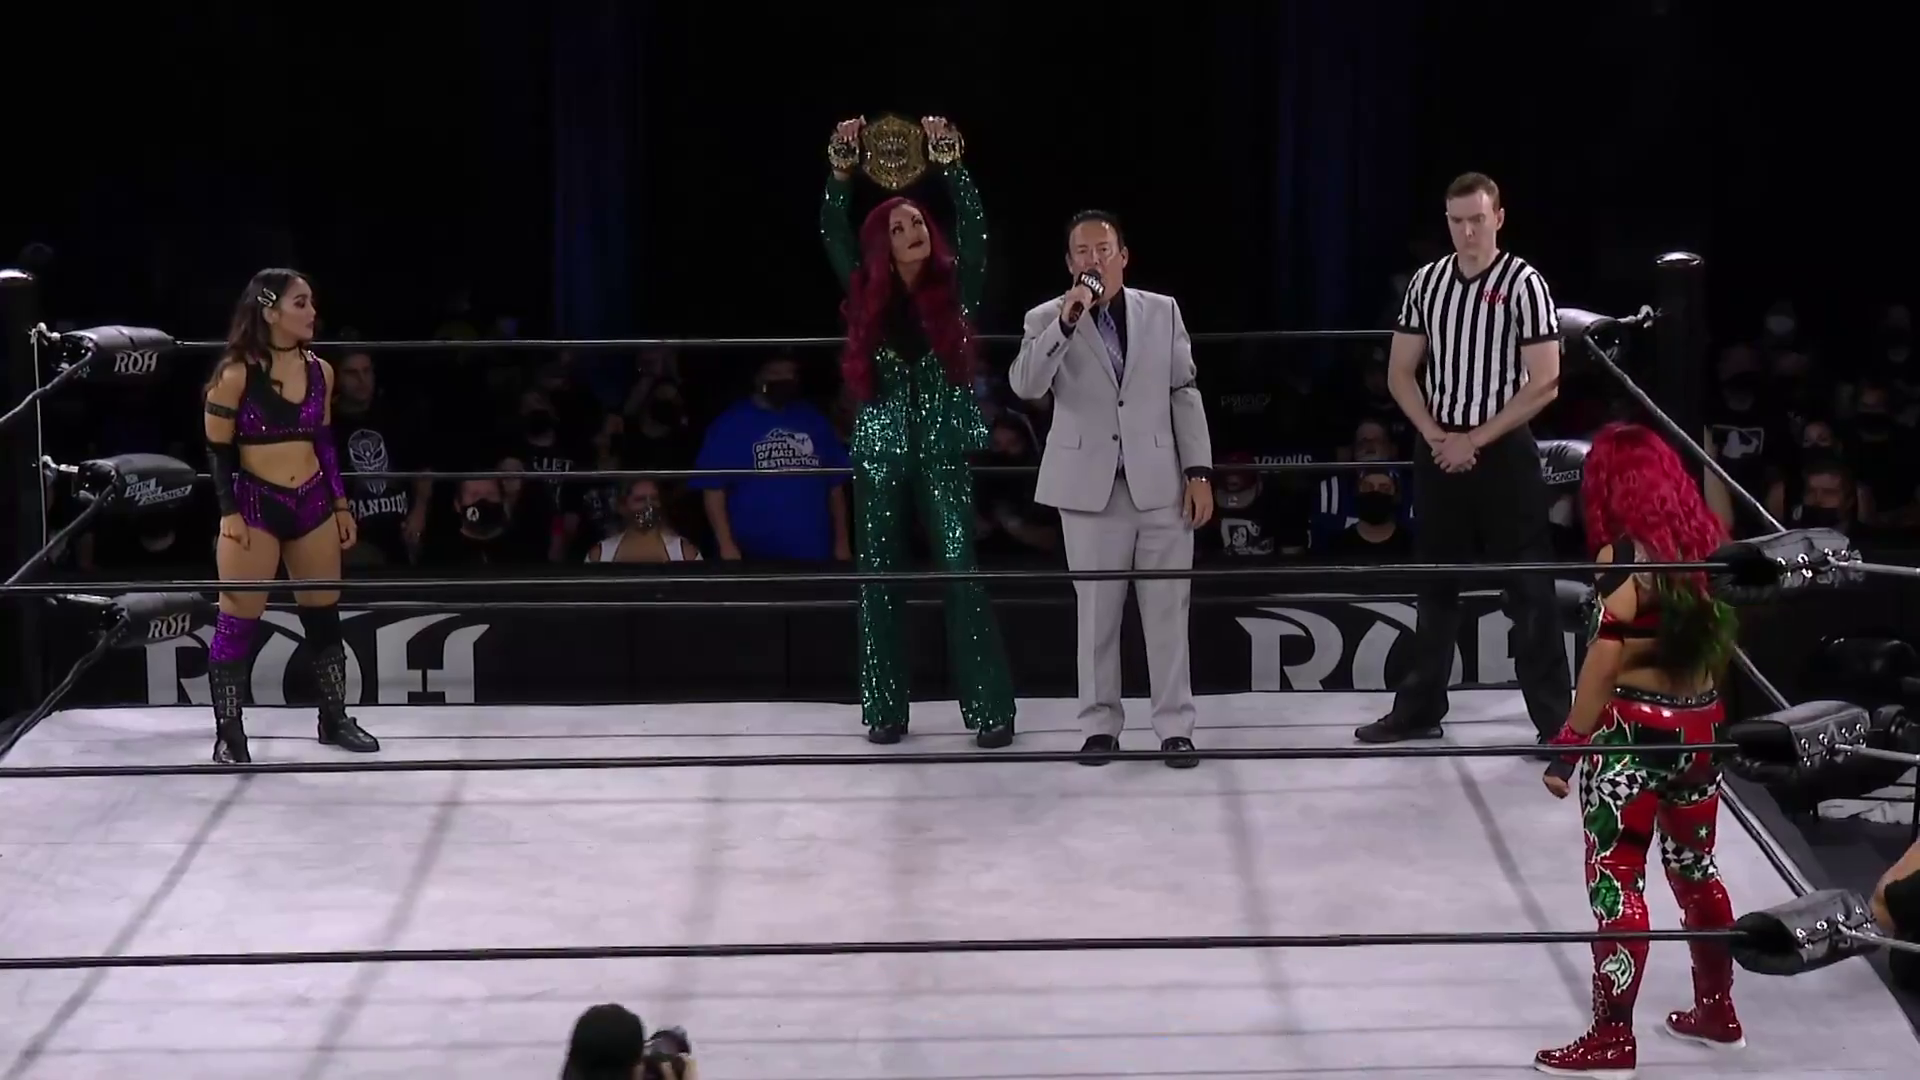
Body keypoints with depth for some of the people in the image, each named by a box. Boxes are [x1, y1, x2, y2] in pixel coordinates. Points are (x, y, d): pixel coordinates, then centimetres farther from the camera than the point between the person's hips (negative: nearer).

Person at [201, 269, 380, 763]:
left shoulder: (320, 371, 4)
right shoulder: (236, 375, -12)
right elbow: (217, 450, -7)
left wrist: (340, 504, 14)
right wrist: (229, 513, -12)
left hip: (312, 504, 5)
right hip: (256, 505, -5)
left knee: (324, 615, 12)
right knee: (238, 621, -2)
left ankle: (334, 719, 25)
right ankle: (229, 733, 4)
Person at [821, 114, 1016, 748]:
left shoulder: (954, 287, 3)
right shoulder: (868, 294, 6)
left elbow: (974, 228, -10)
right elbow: (832, 234, -3)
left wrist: (951, 168, -21)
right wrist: (841, 173, -15)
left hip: (943, 449, -2)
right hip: (880, 449, 2)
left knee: (961, 571, -7)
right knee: (879, 576, 4)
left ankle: (990, 711, -6)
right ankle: (885, 711, 10)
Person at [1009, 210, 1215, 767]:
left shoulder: (1163, 312, 8)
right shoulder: (1047, 320, 3)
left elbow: (1185, 393, 8)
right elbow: (1025, 386, -14)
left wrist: (1199, 472, 1)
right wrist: (1066, 322, -22)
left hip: (1161, 482, 1)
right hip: (1090, 485, -1)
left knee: (1167, 610, 1)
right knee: (1097, 611, 4)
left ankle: (1175, 726, 6)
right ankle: (1100, 726, 11)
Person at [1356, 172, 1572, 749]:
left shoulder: (1523, 284, -9)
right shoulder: (1427, 281, 6)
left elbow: (1544, 384, -12)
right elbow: (1400, 372, 10)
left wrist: (1474, 441, -13)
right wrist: (1435, 435, -5)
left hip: (1502, 454, -5)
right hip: (1438, 453, 5)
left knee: (1527, 588, -2)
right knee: (1436, 584, 13)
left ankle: (1555, 718, 1)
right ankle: (1419, 708, 21)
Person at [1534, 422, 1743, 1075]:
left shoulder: (1627, 554, -16)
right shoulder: (1704, 541, 3)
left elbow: (1605, 664, -17)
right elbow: (1719, 640, 11)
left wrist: (1567, 748, -12)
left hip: (1633, 732, -7)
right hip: (1701, 727, 8)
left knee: (1616, 881, -1)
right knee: (1695, 867, 21)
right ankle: (1717, 1011, 32)